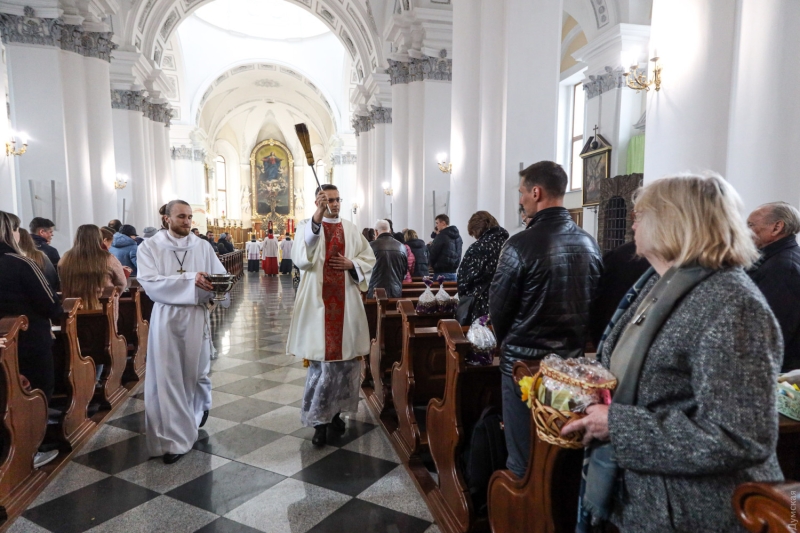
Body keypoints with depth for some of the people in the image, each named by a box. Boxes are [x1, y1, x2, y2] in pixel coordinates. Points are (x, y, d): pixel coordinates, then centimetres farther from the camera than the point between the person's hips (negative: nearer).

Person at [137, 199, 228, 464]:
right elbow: (149, 282, -15)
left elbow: (220, 276, 1)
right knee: (167, 378, -1)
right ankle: (174, 439, 9)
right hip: (166, 317, -2)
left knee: (196, 371, 14)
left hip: (196, 316, 2)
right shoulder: (150, 246, -3)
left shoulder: (202, 247, 4)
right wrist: (190, 279, -25)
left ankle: (201, 407, 46)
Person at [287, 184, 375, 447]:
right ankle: (319, 420, 10)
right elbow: (301, 258, -22)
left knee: (346, 359, 9)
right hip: (319, 302, -4)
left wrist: (351, 264, -8)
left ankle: (335, 410, 27)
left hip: (346, 302, 4)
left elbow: (369, 258, 14)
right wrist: (317, 218, -31)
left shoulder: (351, 229, 10)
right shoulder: (308, 225, -2)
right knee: (321, 361, -2)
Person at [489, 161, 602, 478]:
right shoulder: (589, 244, 0)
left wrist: (504, 343, 8)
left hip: (524, 359, -5)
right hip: (573, 358, 6)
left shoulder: (521, 244, -17)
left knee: (523, 454, 9)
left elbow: (499, 306, -11)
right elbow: (595, 301, 7)